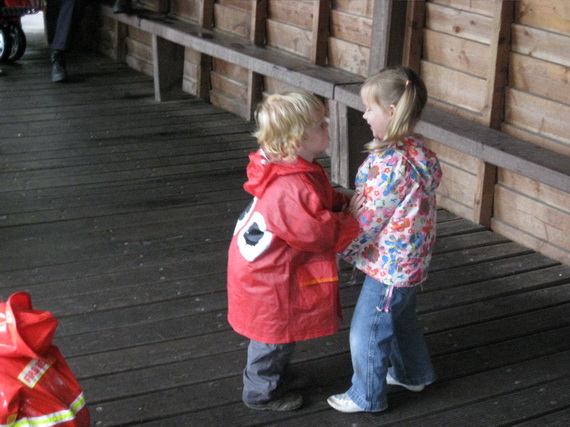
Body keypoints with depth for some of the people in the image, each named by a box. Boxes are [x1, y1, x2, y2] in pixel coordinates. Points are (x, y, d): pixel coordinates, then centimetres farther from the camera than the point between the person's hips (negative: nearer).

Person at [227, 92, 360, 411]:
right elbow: (318, 232, -32)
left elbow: (324, 201, 13)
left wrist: (346, 204, -4)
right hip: (269, 277, -10)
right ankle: (262, 393, 30)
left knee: (276, 332, 29)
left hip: (267, 268, 10)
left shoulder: (297, 170, -2)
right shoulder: (291, 190, -36)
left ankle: (273, 373, 50)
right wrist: (352, 222, -19)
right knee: (275, 333, 11)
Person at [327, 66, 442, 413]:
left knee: (367, 331, 7)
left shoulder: (391, 163, -29)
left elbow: (370, 218, -22)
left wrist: (345, 248, -8)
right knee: (402, 318, 28)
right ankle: (413, 373, 48)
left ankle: (366, 397, 24)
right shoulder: (416, 151, 0)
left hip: (390, 263, -10)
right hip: (409, 259, 10)